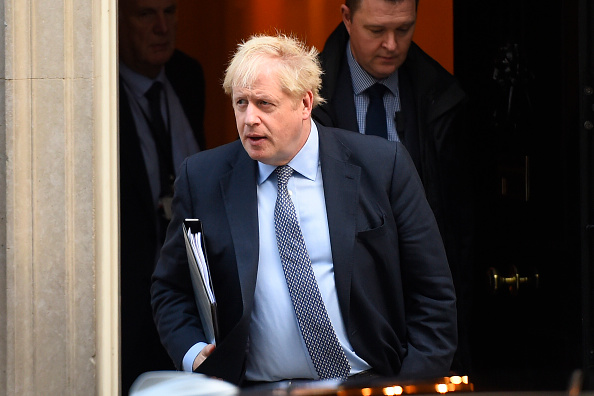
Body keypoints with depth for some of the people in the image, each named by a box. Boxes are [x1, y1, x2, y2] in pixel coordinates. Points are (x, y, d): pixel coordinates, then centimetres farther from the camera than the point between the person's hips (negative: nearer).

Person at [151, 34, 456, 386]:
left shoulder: (384, 165, 3)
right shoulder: (201, 178, 8)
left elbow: (432, 292, 5)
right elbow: (171, 289, 16)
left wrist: (414, 387, -6)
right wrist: (193, 354, -3)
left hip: (371, 385, -2)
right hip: (257, 391, 2)